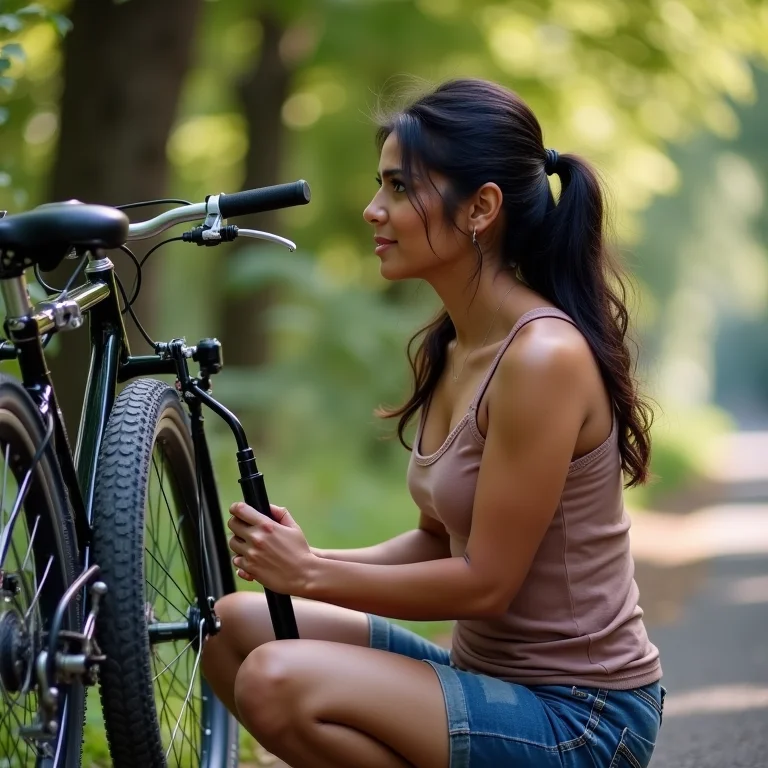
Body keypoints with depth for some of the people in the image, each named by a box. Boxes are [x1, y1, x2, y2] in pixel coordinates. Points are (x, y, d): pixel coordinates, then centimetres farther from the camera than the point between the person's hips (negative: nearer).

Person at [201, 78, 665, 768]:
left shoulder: (544, 356, -21)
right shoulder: (445, 349, 6)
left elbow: (485, 582, -21)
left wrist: (311, 574, -13)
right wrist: (306, 561, -4)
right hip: (486, 673, 9)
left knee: (278, 681, -24)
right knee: (235, 624, 5)